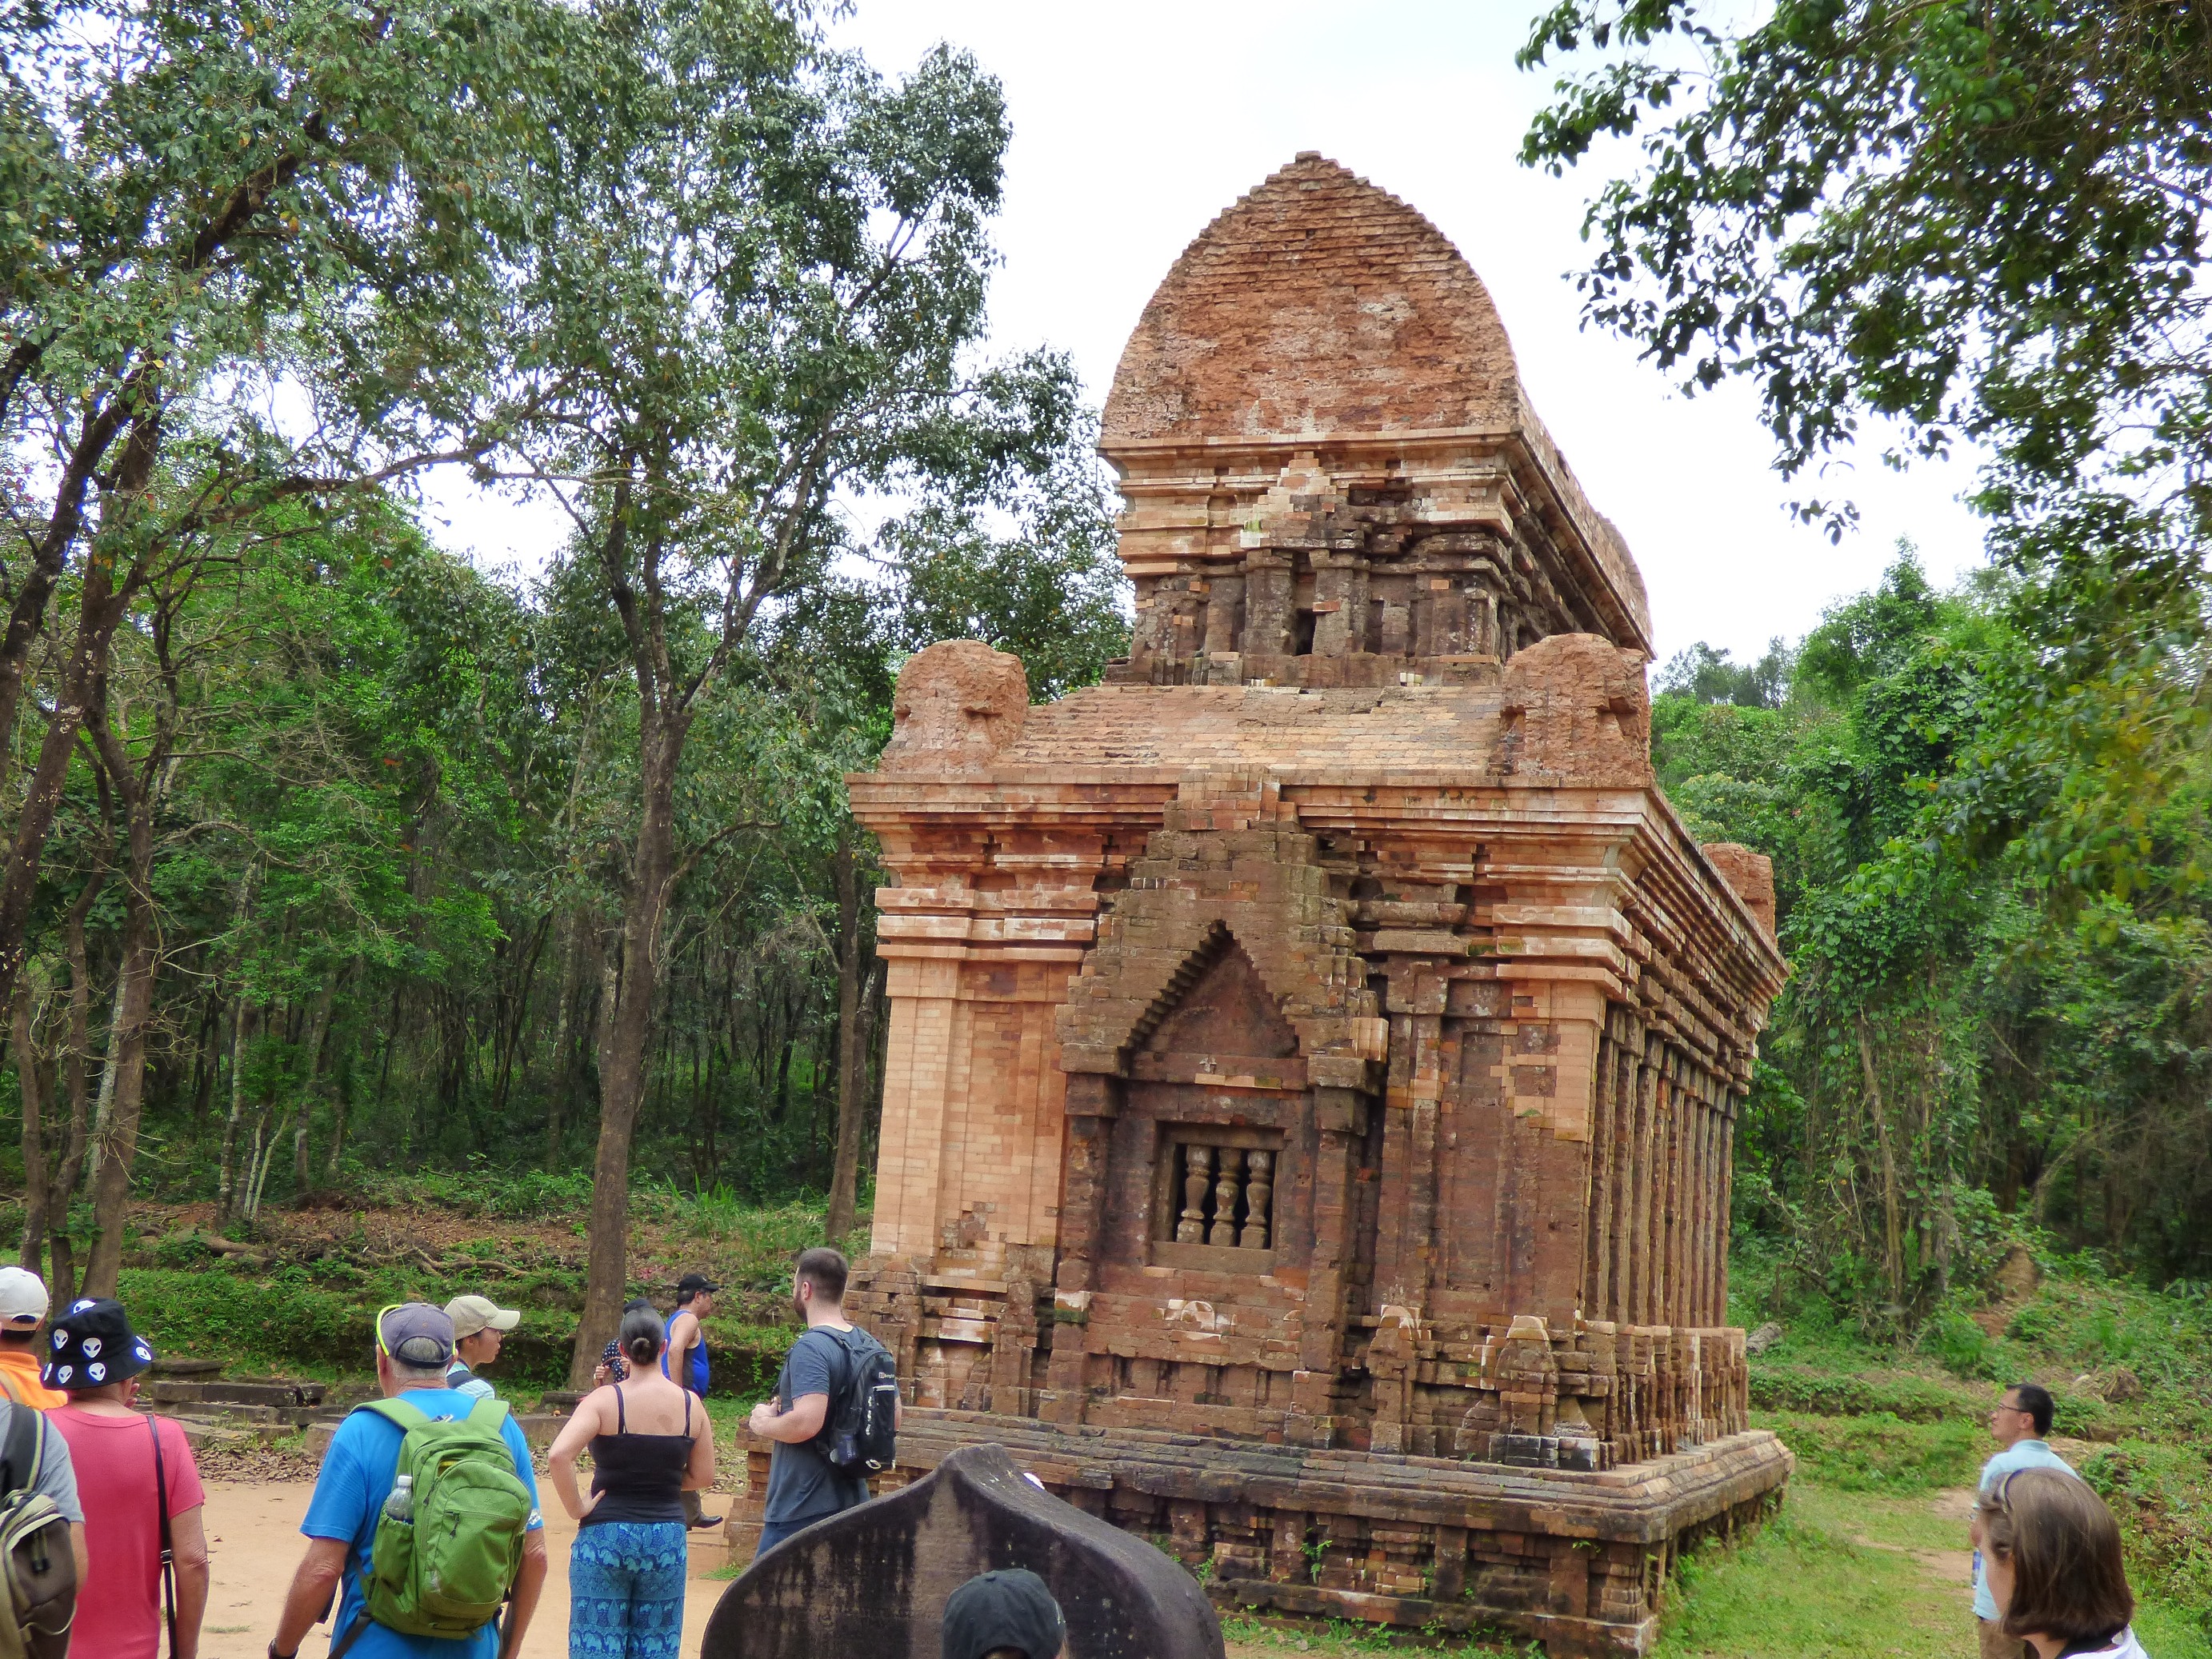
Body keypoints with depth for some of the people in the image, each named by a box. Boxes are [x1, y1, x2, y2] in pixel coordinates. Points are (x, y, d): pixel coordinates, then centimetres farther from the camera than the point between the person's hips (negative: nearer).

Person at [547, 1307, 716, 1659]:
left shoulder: (604, 1400, -9)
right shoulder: (690, 1405, -1)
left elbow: (558, 1456, -22)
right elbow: (703, 1476, 7)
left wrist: (576, 1508, -11)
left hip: (604, 1538, -3)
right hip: (667, 1539, 3)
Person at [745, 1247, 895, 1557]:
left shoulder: (810, 1348, -18)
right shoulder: (869, 1346, 8)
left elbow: (807, 1422, -29)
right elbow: (892, 1416, 16)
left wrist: (763, 1423, -11)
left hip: (801, 1509, -8)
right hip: (851, 1501, 8)